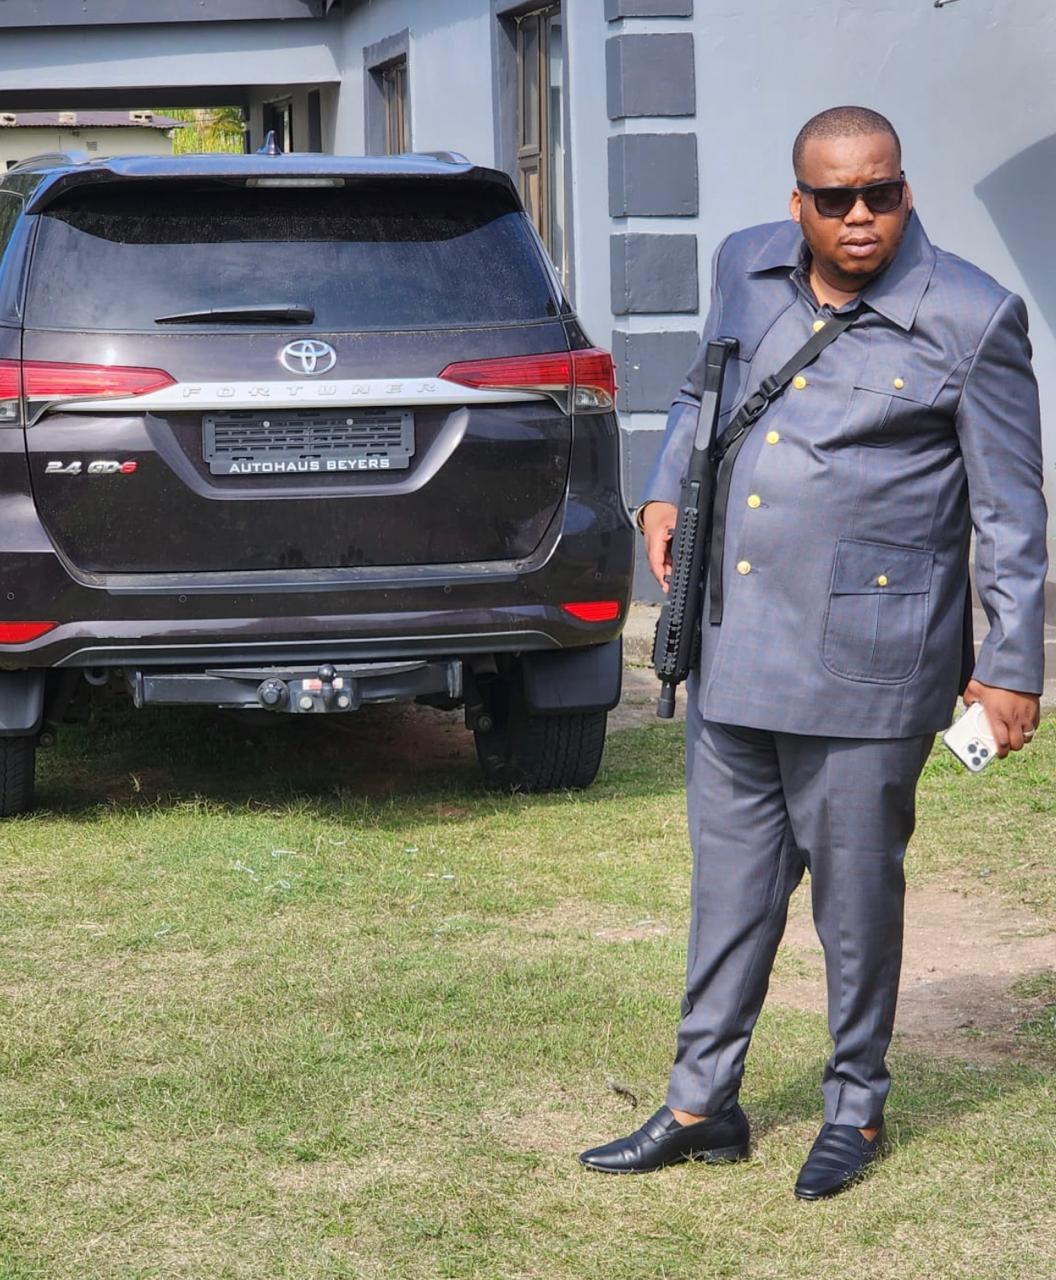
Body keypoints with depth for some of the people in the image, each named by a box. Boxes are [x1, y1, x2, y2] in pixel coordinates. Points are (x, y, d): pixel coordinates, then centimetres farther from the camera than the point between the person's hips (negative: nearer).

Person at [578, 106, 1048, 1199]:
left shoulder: (967, 319, -8)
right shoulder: (747, 267, 7)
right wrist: (663, 491, 10)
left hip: (863, 654, -5)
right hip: (733, 644, 5)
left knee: (854, 885, 5)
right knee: (730, 879, 12)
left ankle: (856, 1108, 23)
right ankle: (701, 1105, 23)